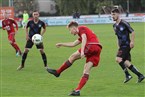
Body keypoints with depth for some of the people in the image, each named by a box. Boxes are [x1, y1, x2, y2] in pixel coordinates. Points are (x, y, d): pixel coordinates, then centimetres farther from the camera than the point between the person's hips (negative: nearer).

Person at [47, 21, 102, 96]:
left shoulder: (81, 28, 8)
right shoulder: (82, 34, 36)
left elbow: (84, 39, -11)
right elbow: (73, 44, 44)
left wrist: (82, 51, -22)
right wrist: (61, 44, 53)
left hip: (91, 46, -9)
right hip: (98, 49, 9)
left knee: (73, 57, 3)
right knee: (86, 71, 1)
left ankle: (57, 72, 12)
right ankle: (78, 90, -5)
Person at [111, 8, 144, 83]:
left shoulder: (124, 23, -11)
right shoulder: (115, 26, 14)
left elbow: (132, 32, -9)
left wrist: (132, 42, -16)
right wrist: (118, 45, 20)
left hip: (126, 45, -8)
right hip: (122, 46, 8)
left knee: (118, 59, -20)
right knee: (126, 63, 2)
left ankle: (127, 75, -14)